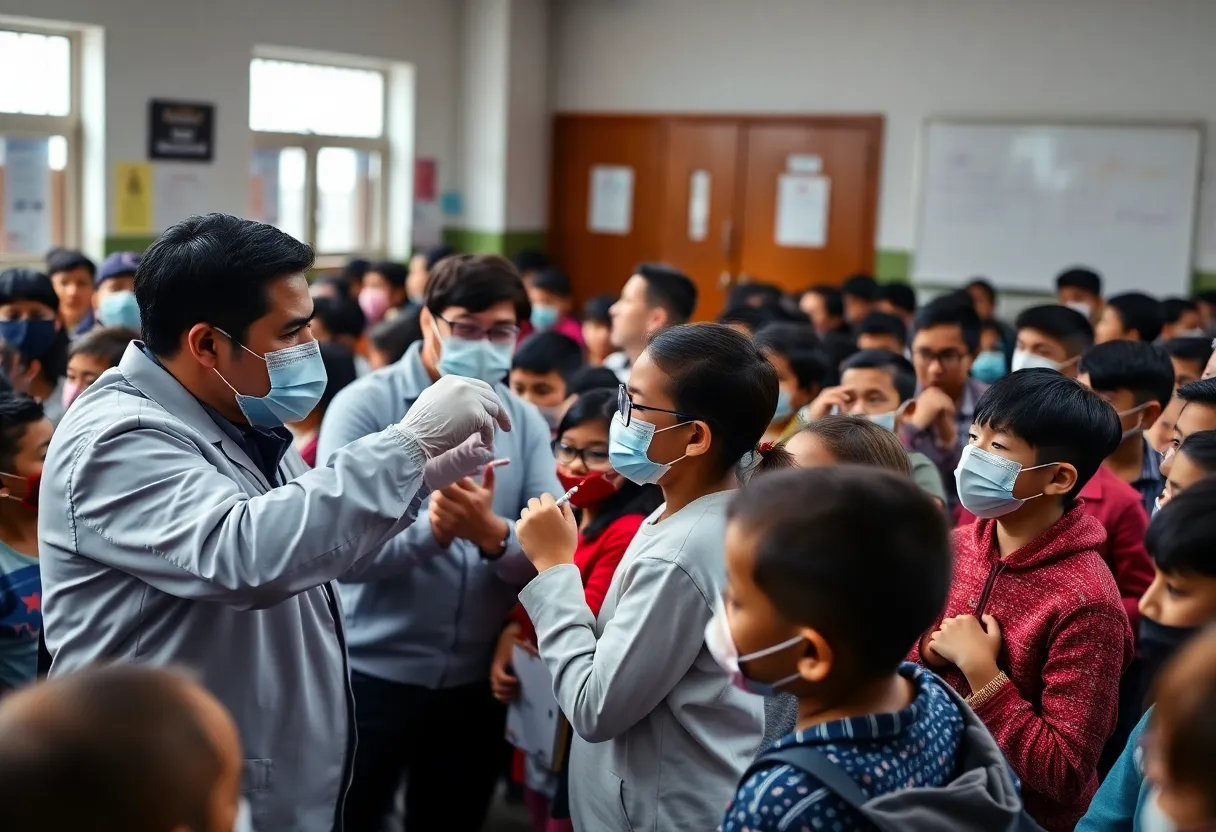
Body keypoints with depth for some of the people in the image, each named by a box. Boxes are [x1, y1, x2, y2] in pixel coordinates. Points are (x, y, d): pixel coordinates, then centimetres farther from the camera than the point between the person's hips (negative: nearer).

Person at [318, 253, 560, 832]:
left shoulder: (526, 423, 3)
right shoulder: (364, 405, -10)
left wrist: (492, 534, -27)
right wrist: (428, 531, -35)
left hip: (476, 681, 4)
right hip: (371, 675, -4)